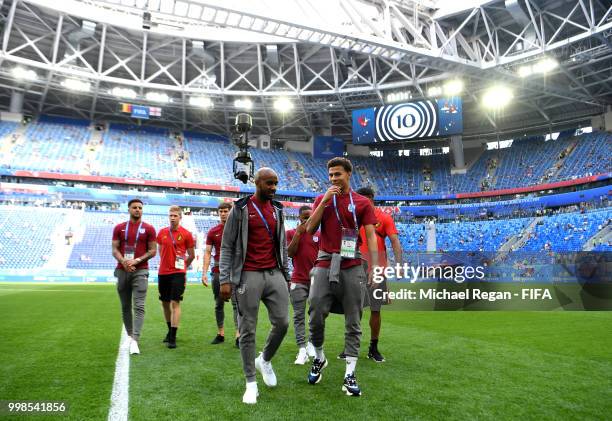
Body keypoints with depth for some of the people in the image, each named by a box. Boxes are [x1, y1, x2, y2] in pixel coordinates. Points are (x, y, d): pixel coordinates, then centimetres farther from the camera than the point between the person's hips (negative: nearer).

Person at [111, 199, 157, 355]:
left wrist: (136, 261, -13)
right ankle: (130, 335, 27)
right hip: (122, 271, 3)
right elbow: (114, 249, 5)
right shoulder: (119, 228, 9)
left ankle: (135, 341, -14)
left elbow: (153, 251, 0)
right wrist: (123, 261, -14)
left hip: (140, 271, -3)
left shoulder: (148, 229, 2)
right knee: (125, 307, 12)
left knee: (139, 306, -12)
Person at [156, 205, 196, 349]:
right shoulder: (162, 232, 7)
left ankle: (173, 338, -5)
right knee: (165, 303, 14)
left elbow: (191, 255, 4)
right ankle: (170, 331, 32)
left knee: (175, 303, -8)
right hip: (162, 273, 5)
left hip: (178, 273, -5)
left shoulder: (186, 234, -4)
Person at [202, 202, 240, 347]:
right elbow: (207, 252, 6)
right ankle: (220, 334, 21)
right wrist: (204, 272, -3)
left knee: (236, 303, -7)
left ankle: (238, 335, -6)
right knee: (219, 304, 10)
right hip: (218, 272, 4)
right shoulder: (213, 231, 8)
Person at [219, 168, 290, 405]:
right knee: (247, 330, 1)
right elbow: (227, 246, -2)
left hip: (275, 274, 5)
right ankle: (251, 382, 15)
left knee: (282, 322, 1)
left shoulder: (278, 210, 13)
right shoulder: (240, 209, -2)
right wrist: (225, 279, -8)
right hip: (249, 276, -4)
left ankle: (265, 360, 29)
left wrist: (286, 275, 15)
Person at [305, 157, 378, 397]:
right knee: (316, 316, -1)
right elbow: (310, 229, 1)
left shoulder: (363, 203, 5)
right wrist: (324, 201, -7)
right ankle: (319, 358, 25)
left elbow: (371, 236, 0)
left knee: (353, 323, 2)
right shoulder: (322, 199, 11)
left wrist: (375, 266, -11)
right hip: (325, 266, 1)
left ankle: (349, 374, 10)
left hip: (352, 268, -1)